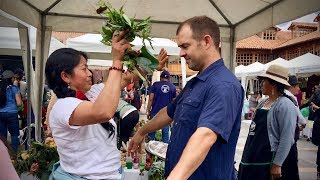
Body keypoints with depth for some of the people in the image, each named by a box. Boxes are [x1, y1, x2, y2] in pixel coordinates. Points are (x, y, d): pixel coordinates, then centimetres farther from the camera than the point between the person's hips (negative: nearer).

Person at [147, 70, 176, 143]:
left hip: (155, 112, -1)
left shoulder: (155, 85, 0)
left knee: (152, 131, 9)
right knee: (166, 132, 7)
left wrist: (148, 111, 2)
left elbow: (151, 99, -4)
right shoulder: (173, 87, 5)